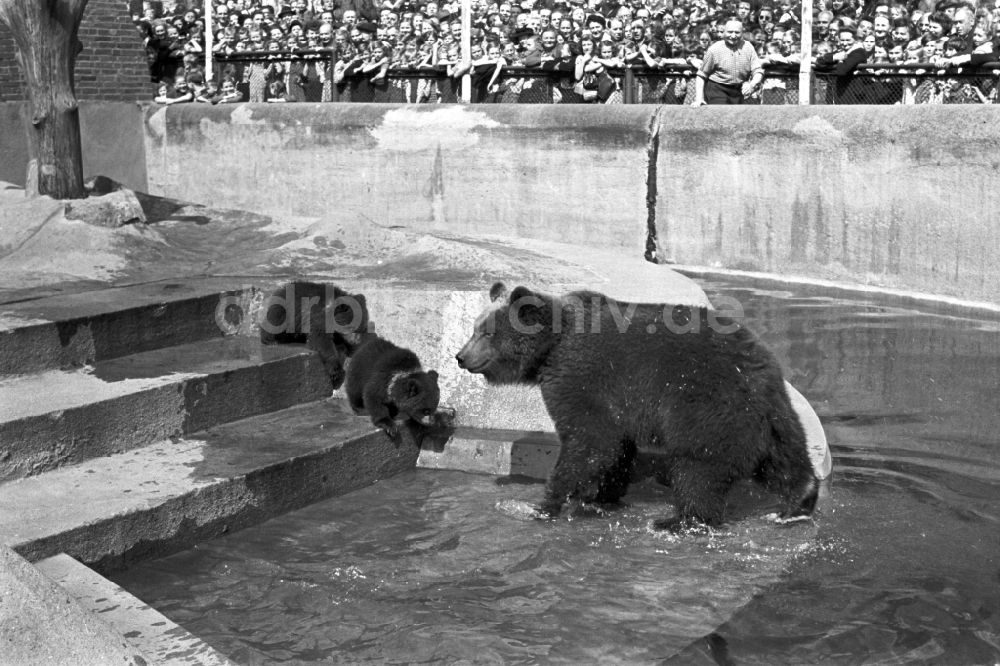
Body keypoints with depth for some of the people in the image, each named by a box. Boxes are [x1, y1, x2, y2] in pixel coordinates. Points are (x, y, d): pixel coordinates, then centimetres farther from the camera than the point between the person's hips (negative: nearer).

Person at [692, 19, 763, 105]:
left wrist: (752, 85, -24)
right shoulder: (714, 50, -7)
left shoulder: (748, 47, 1)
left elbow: (758, 72, -1)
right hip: (717, 90, -4)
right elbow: (701, 76, -2)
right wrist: (699, 98, -13)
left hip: (738, 91, 4)